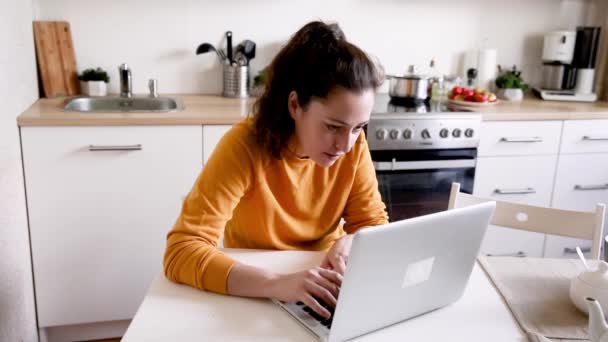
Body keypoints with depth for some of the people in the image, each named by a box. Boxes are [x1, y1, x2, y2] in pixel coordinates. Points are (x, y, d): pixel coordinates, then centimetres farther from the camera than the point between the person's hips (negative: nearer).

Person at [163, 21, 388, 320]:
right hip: (254, 297, -1)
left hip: (322, 288, 2)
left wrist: (349, 243, -25)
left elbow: (374, 224, -4)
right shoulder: (244, 147, -23)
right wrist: (276, 284, -41)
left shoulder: (353, 144, -13)